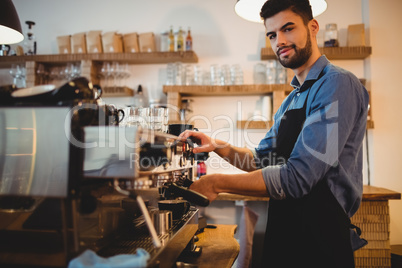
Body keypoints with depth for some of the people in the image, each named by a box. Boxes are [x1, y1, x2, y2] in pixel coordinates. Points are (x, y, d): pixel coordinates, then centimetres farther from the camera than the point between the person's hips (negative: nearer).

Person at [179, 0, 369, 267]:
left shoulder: (338, 84, -17)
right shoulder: (290, 101, 11)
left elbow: (297, 177, -26)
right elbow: (262, 159, 15)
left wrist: (217, 183, -19)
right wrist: (219, 147, -2)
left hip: (320, 242, -7)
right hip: (283, 235, 8)